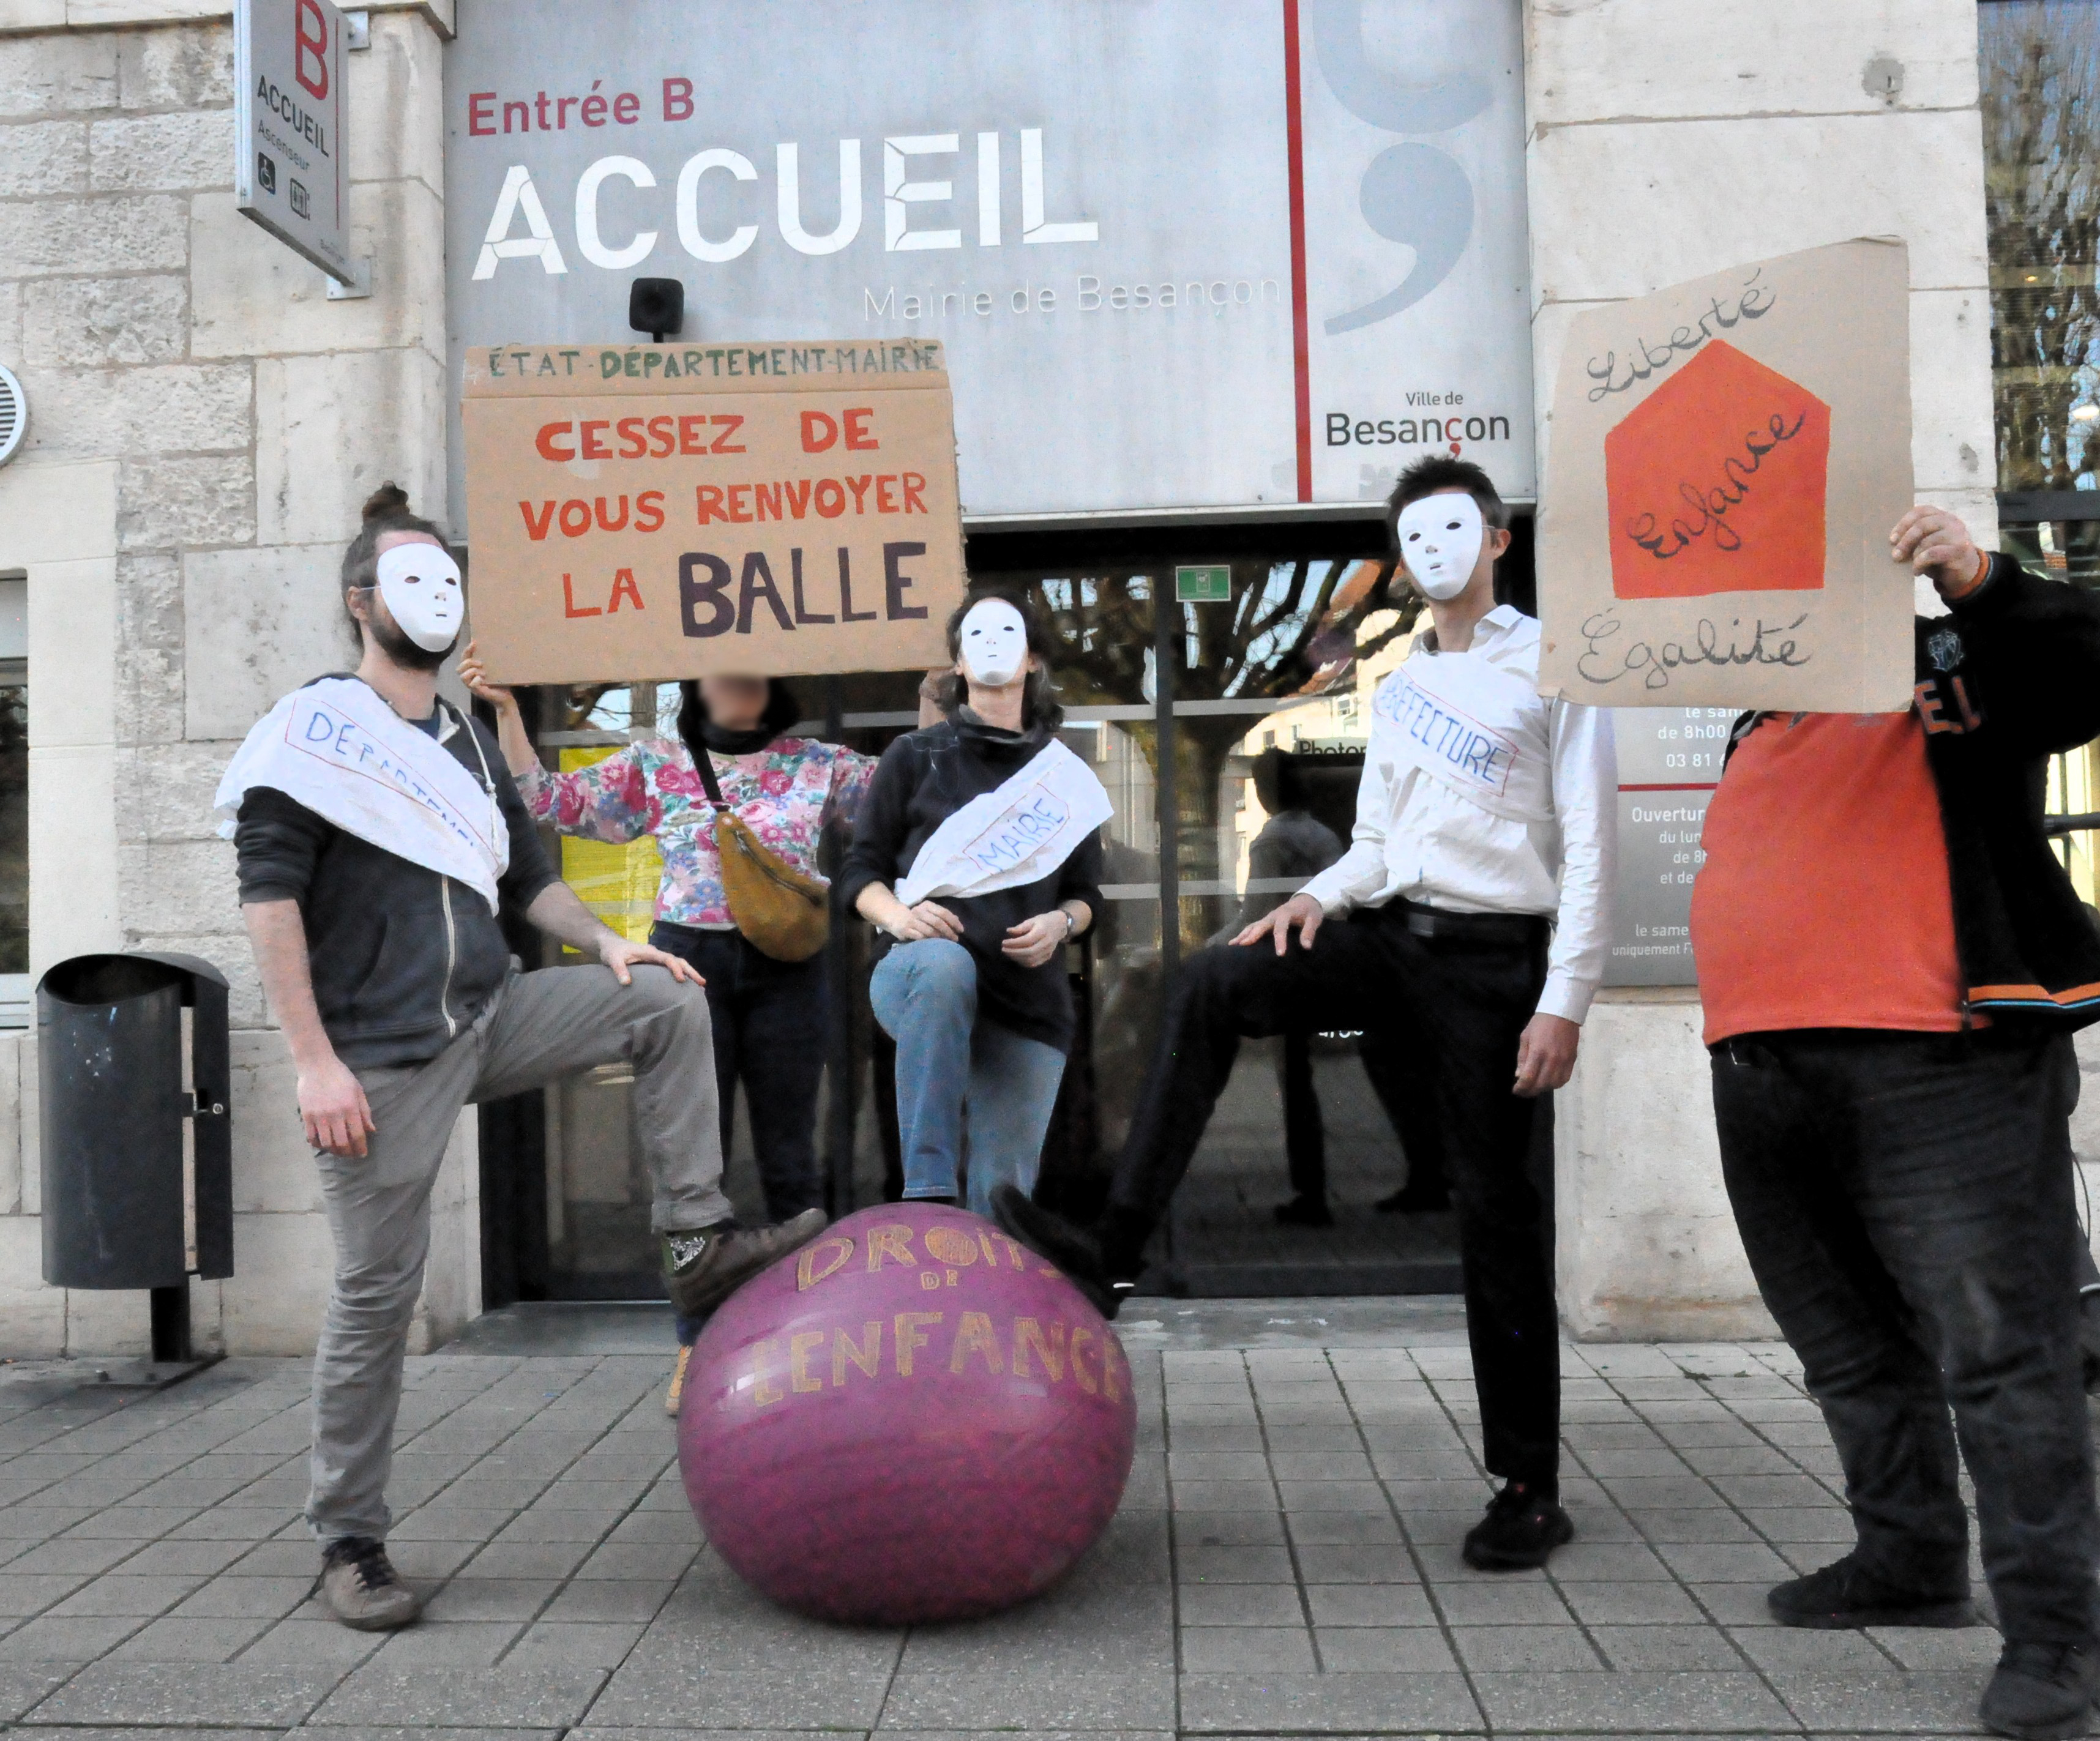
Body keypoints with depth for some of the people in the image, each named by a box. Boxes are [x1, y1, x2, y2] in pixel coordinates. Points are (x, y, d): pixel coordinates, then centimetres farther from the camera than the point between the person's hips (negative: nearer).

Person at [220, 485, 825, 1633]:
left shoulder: (469, 745, 18)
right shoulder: (313, 728, -4)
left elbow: (525, 875, 23)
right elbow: (269, 895, -11)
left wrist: (604, 944, 2)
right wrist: (315, 1063, -18)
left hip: (492, 1014, 6)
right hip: (384, 1057, -6)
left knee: (667, 1003, -6)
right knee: (376, 1298, -2)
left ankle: (696, 1244, -2)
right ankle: (349, 1546, 12)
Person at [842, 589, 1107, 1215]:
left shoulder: (1064, 775, 16)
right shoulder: (915, 756, 9)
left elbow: (1087, 894, 18)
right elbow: (861, 870, 7)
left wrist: (1059, 923, -6)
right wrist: (900, 916, -16)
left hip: (1028, 1001, 3)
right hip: (919, 973, -3)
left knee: (1005, 1197, -4)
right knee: (946, 961, -40)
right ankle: (929, 1194, -41)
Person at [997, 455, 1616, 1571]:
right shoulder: (1397, 688, 18)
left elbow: (1589, 847, -6)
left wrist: (1565, 1001, -14)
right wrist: (1319, 895, -1)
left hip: (1495, 956, -5)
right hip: (1391, 933, 5)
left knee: (1497, 1207, -2)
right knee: (1211, 987, -18)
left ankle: (1530, 1490, 10)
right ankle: (1113, 1252, -19)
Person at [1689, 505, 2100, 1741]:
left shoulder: (1957, 666, 4)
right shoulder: (1761, 726, 24)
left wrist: (1979, 582, -25)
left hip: (1942, 1069, -8)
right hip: (1766, 1075, 8)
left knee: (1999, 1346, -8)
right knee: (1851, 1347, 16)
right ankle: (1910, 1562, 30)